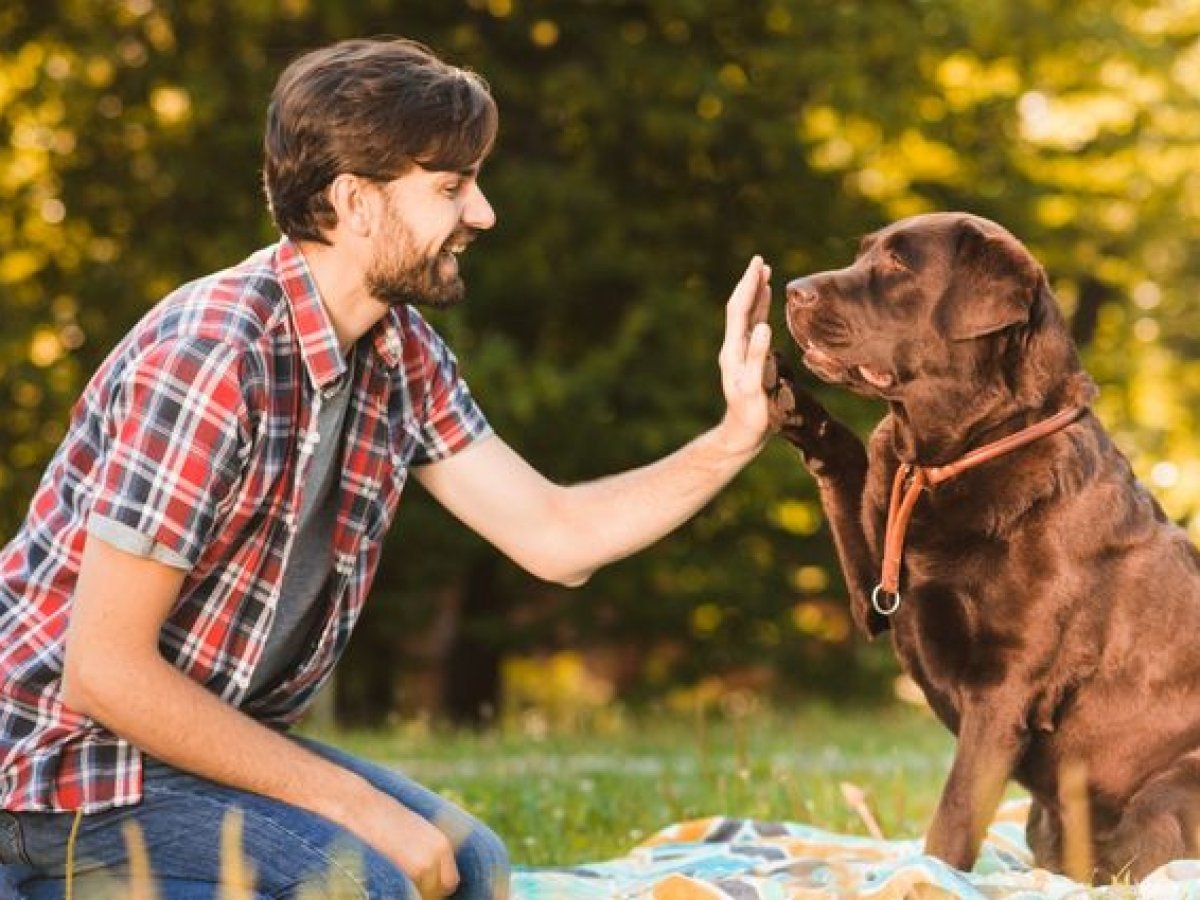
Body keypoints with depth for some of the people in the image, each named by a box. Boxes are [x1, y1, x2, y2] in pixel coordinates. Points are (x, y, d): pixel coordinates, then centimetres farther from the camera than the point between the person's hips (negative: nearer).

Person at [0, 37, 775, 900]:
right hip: (73, 756, -9)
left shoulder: (404, 354, 1)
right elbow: (104, 670, -27)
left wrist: (736, 438, -7)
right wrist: (354, 803, -24)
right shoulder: (213, 358, -27)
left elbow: (555, 534, 7)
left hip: (214, 732, 9)